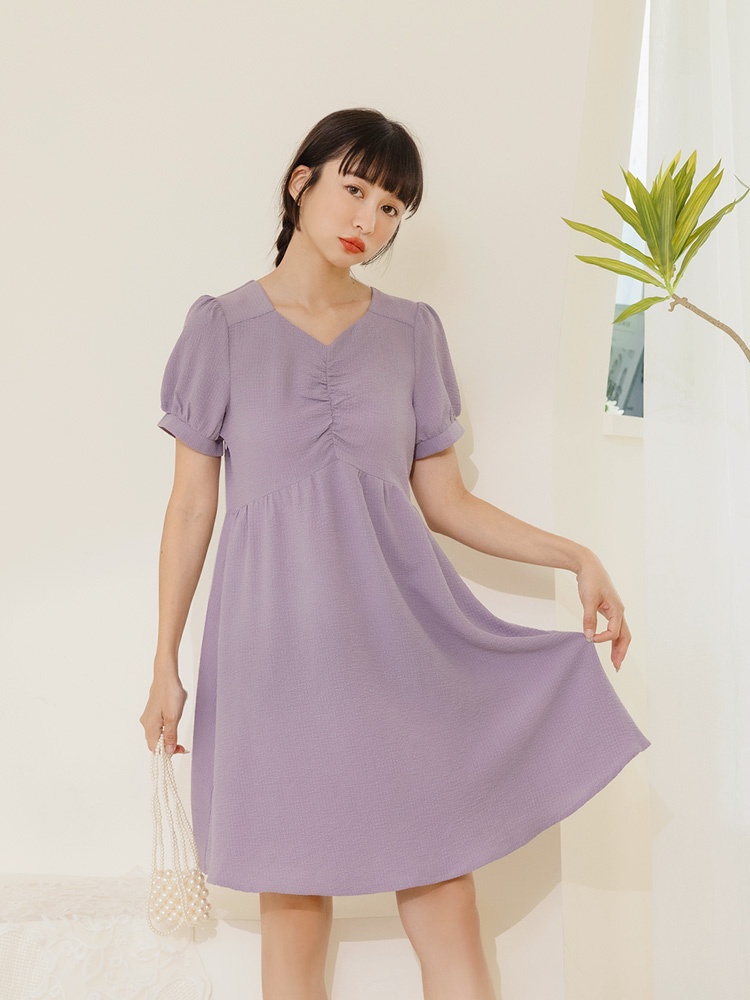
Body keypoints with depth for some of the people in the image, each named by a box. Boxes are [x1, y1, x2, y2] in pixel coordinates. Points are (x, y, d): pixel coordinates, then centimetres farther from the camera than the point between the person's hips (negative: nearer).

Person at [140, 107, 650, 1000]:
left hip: (401, 640, 2)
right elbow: (191, 506, 4)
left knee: (446, 903, 2)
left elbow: (443, 499, 10)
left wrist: (573, 555, -1)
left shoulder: (412, 331, 8)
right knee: (293, 902, 6)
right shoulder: (223, 327, 2)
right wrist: (165, 665, 3)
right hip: (277, 647, -1)